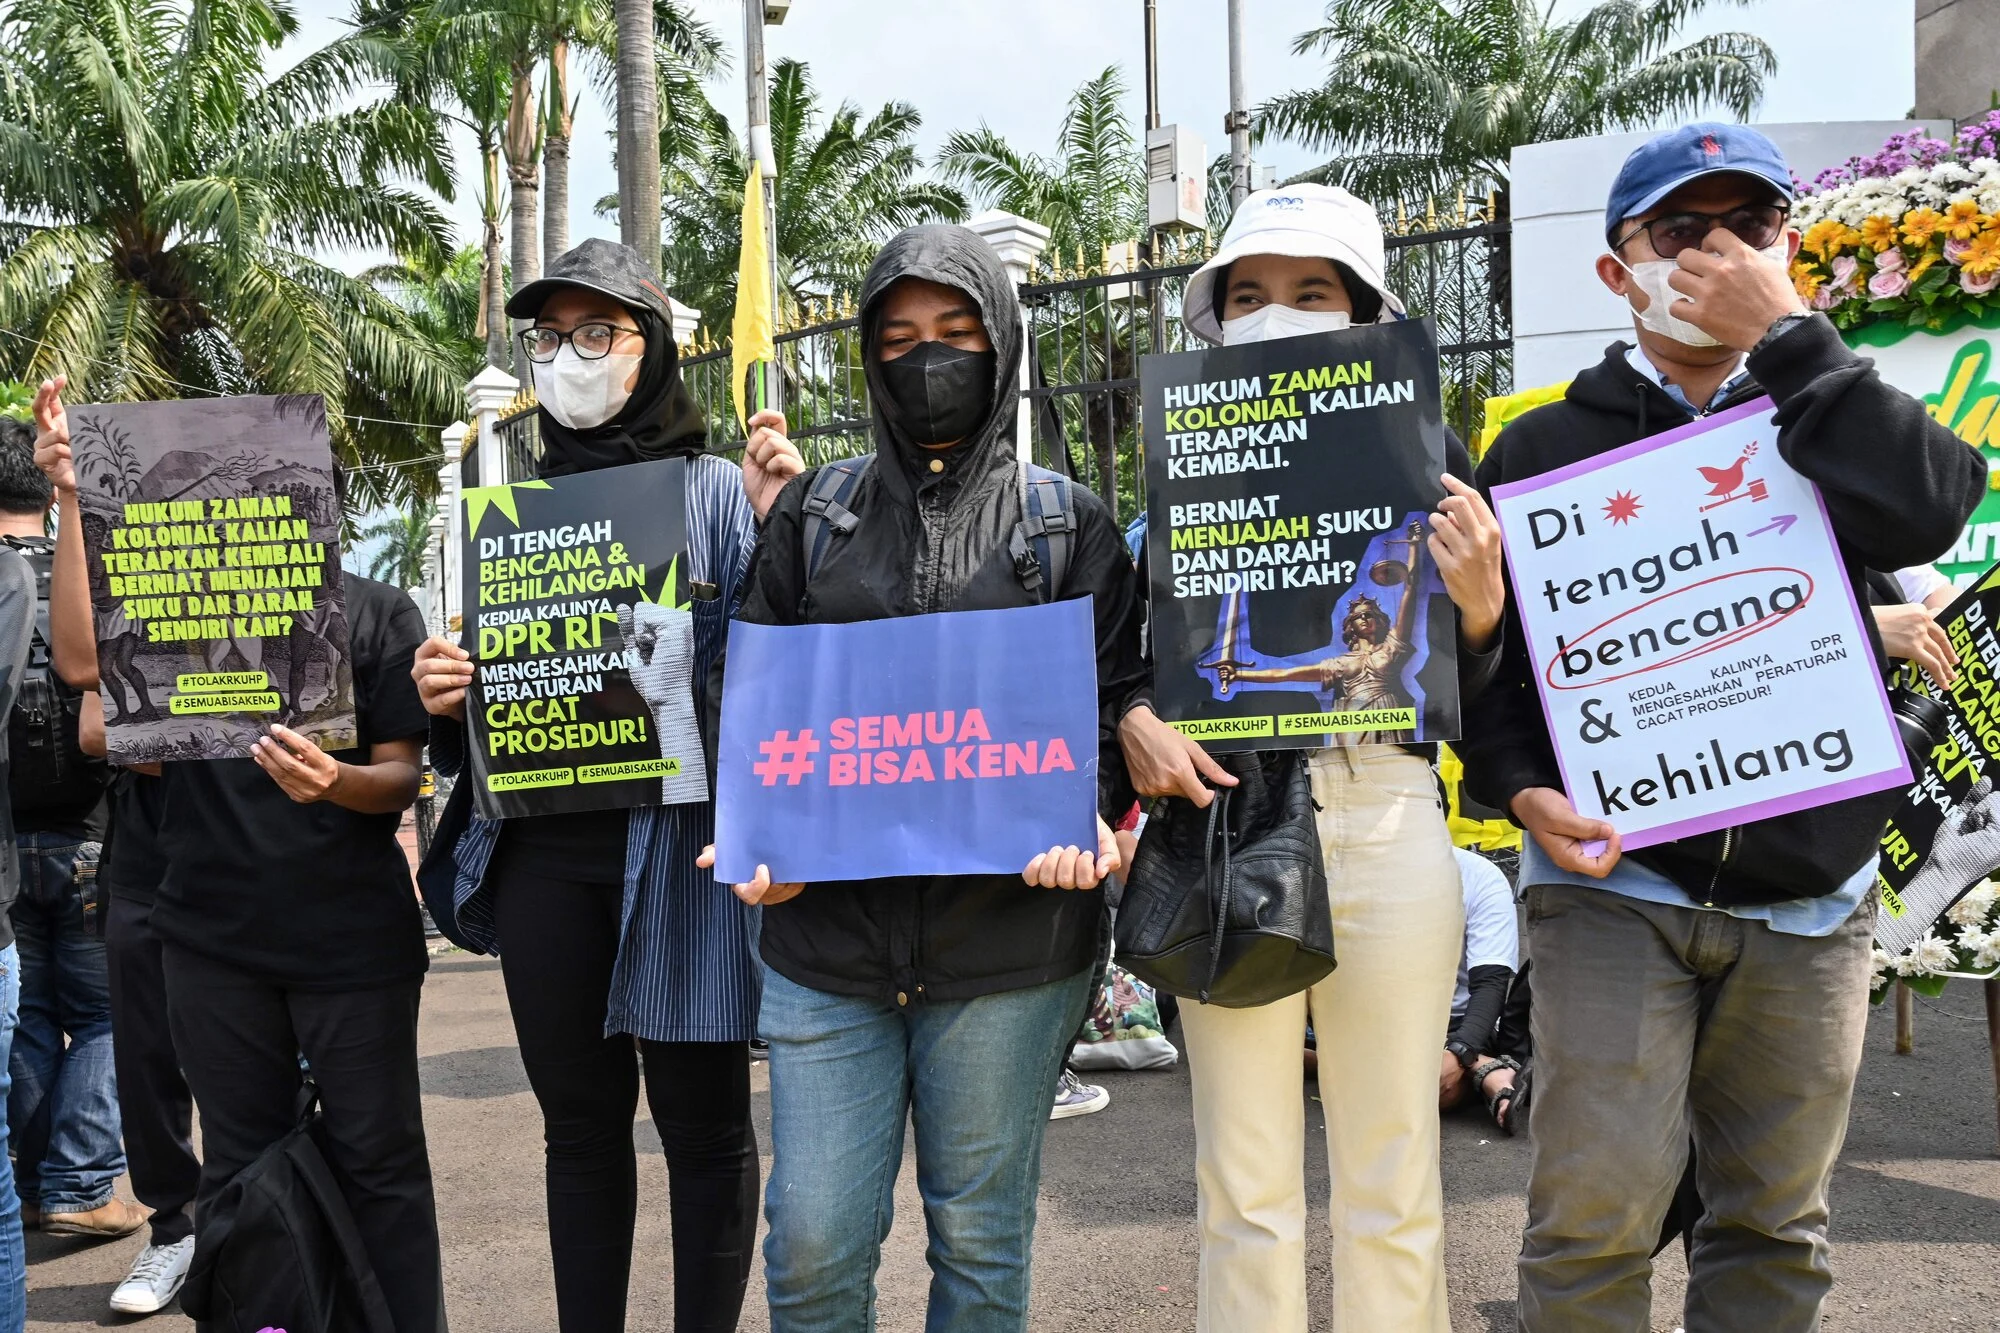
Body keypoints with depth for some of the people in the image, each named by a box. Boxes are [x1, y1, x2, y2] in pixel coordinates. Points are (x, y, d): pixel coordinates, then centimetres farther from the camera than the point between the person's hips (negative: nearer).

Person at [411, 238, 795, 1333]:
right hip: (542, 845, 5)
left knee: (699, 1118, 4)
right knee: (578, 1118, 14)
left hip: (676, 839, -4)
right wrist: (444, 696, -3)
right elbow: (485, 686, 18)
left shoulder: (713, 490, -1)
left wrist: (777, 526, -22)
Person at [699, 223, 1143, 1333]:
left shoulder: (1070, 523, 7)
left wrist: (1087, 823, -15)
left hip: (1009, 939, -1)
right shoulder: (814, 514, 11)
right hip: (825, 930, 2)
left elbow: (1114, 702, 4)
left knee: (980, 1241, 10)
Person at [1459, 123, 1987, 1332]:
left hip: (1810, 892, 3)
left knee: (1778, 1225, 11)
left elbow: (1928, 511, -13)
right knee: (1600, 1216, -8)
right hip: (1613, 881, -2)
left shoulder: (1826, 420, 11)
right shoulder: (1547, 446, 6)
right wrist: (1525, 791, -12)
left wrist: (1786, 332, -10)